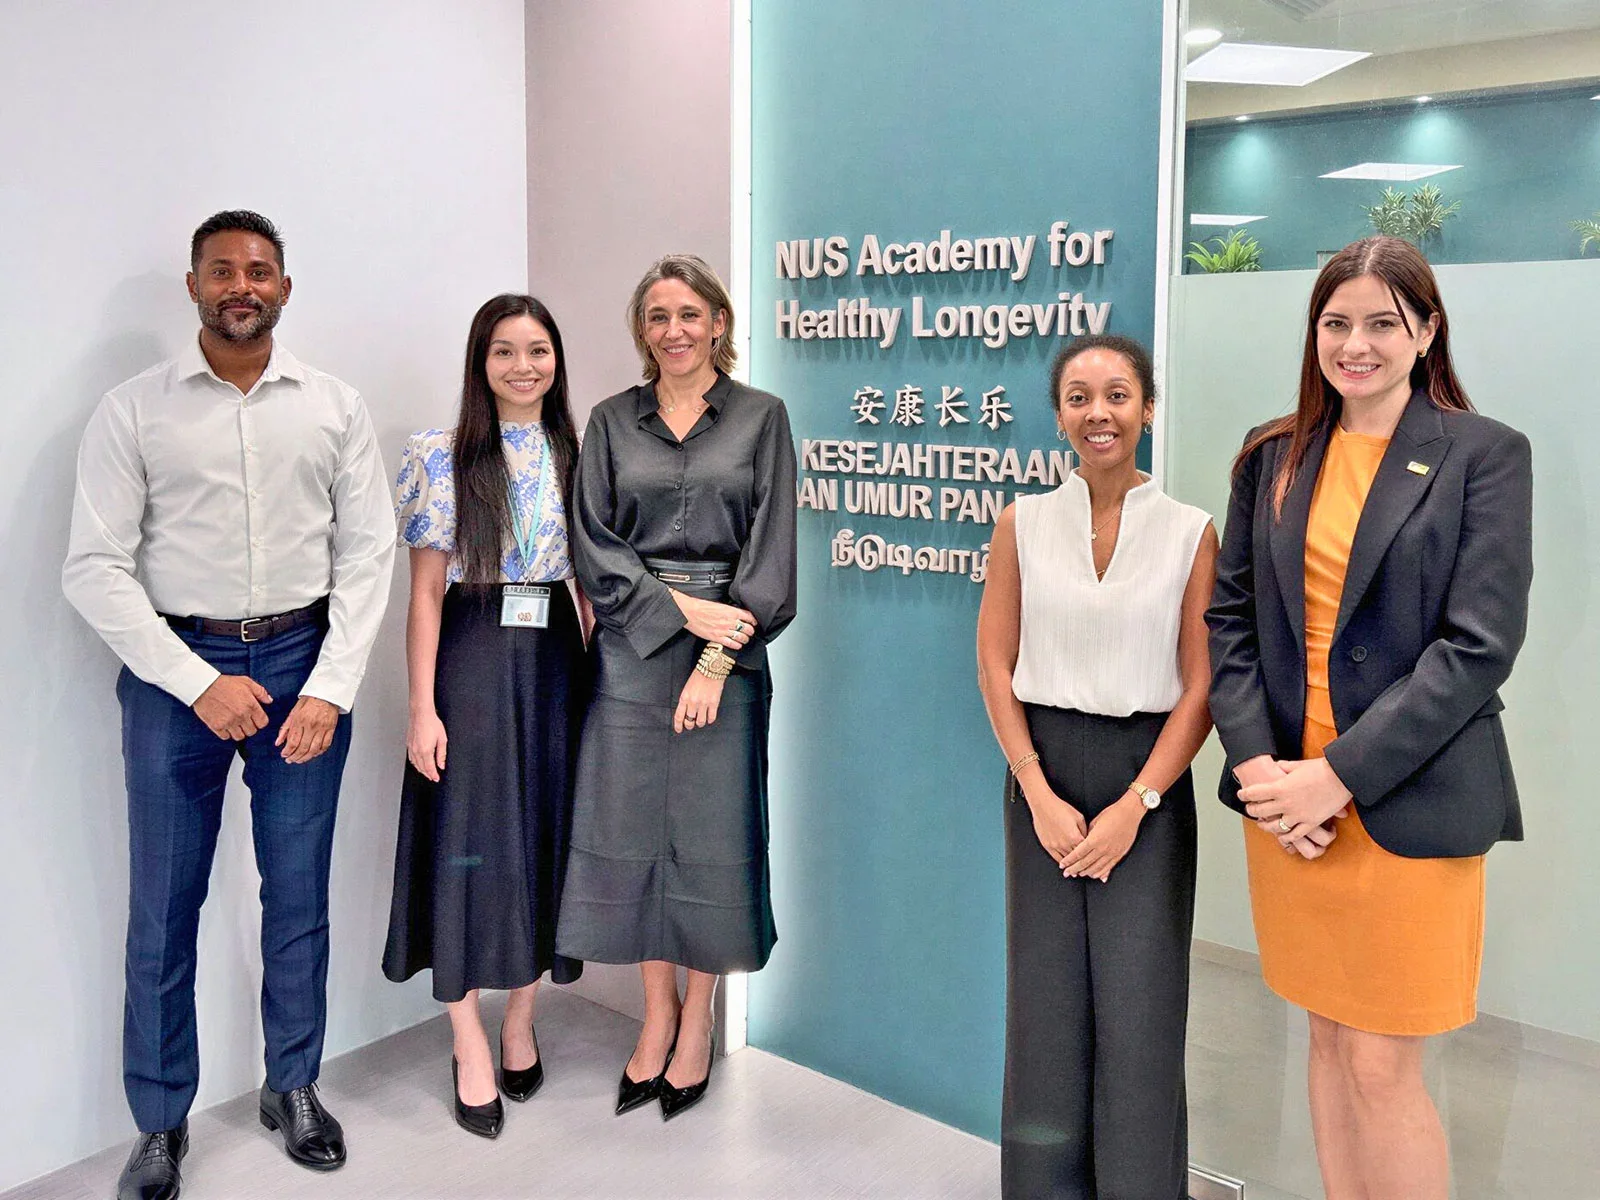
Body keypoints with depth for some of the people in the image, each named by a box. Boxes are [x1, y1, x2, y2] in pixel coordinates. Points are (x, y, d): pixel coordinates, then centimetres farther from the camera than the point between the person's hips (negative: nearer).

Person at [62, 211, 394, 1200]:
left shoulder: (336, 408, 3)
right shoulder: (133, 412, -1)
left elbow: (367, 553, 1)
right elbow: (96, 569, -4)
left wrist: (331, 686, -8)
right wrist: (199, 682, -12)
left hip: (304, 659, 1)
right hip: (175, 667, -1)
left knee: (300, 894, 11)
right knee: (164, 906, 7)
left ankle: (295, 1087, 30)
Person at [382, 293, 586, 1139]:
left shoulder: (575, 458, 9)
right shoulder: (445, 458, -1)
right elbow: (426, 593, -3)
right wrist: (422, 707, -9)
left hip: (554, 662, 4)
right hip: (472, 658, -3)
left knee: (545, 839, 9)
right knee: (469, 844, 0)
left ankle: (519, 1026, 27)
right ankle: (470, 1049, 15)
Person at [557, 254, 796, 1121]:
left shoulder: (761, 417, 4)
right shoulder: (612, 422, 9)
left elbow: (770, 551, -3)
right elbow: (595, 546, 3)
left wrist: (717, 660, -11)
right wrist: (680, 608, -10)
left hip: (727, 651, -2)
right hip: (632, 649, 2)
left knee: (711, 829, 2)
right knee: (632, 826, 5)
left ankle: (697, 1024, 20)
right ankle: (657, 1014, 23)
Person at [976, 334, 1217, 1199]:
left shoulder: (1191, 533, -1)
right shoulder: (1022, 524, 3)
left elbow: (1201, 687, -2)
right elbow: (995, 667, 1)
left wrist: (1134, 807, -11)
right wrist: (1041, 796, -7)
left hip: (1150, 786, -1)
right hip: (1042, 780, 1)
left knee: (1139, 1009, 2)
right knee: (1045, 1002, 8)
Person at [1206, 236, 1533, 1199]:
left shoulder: (1484, 455, -3)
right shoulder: (1272, 456, 8)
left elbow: (1480, 644, -11)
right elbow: (1231, 620, 6)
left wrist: (1340, 776, -16)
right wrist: (1255, 761, -8)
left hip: (1409, 803, -4)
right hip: (1287, 792, 4)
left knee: (1383, 1069, 1)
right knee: (1330, 1041, 16)